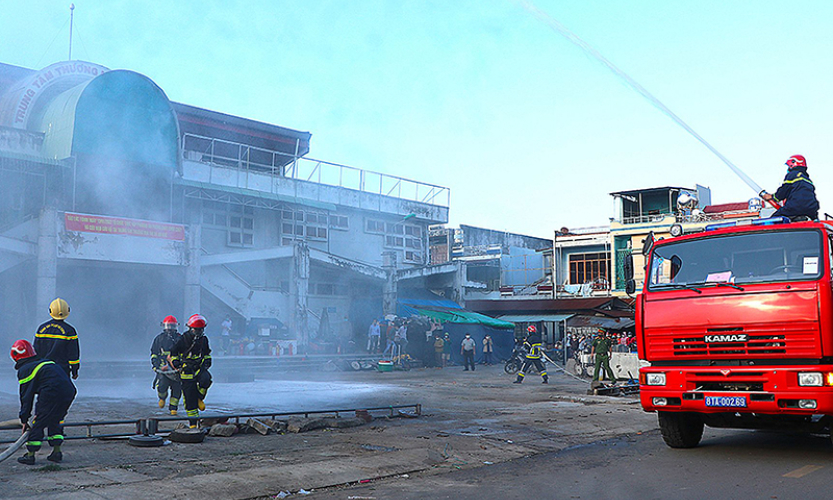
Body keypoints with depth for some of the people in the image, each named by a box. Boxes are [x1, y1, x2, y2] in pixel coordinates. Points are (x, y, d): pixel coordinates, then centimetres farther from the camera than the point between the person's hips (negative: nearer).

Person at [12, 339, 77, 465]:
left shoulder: (24, 370, 7)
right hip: (69, 392, 7)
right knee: (55, 421, 23)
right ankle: (57, 452, 21)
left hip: (52, 394, -7)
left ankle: (30, 455, 12)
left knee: (38, 423, 7)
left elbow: (26, 396, 6)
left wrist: (24, 420, 13)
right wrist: (40, 411, 35)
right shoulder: (47, 362, 29)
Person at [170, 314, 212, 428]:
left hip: (199, 368, 2)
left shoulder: (204, 339, 7)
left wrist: (207, 361, 9)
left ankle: (199, 398, -4)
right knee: (189, 400, -2)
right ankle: (193, 423, 9)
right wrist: (178, 365, -8)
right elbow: (173, 354, 5)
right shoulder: (183, 340, -5)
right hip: (187, 372, -2)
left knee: (206, 379, -33)